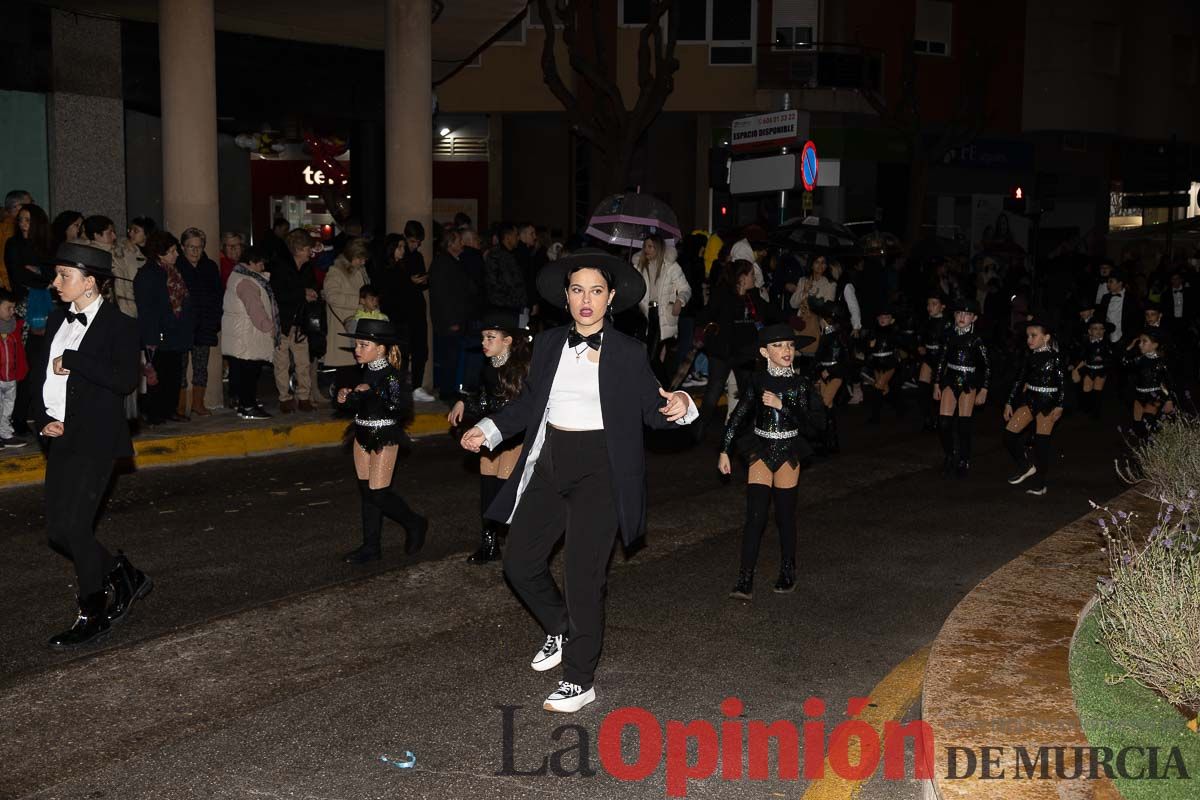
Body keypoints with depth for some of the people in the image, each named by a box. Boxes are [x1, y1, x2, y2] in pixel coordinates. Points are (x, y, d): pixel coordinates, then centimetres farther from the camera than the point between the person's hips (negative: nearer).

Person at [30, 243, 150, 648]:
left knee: (73, 526, -10)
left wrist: (72, 361, -19)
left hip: (94, 440, -8)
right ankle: (124, 576, 27)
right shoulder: (58, 320, 13)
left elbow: (126, 380, -20)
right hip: (60, 437, 8)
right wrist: (43, 418, 0)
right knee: (58, 529, 8)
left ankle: (93, 615, 6)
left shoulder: (119, 325, -8)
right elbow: (41, 375, 16)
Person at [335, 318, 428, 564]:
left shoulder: (392, 375, -16)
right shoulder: (366, 372, 7)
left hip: (384, 438, -8)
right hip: (363, 435, 8)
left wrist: (371, 392, -27)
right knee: (366, 491, 10)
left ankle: (415, 525, 17)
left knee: (378, 493, -6)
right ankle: (371, 547, 17)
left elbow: (402, 405, -29)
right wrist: (346, 397, 0)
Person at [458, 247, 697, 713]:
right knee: (519, 564, 8)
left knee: (585, 576, -2)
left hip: (599, 470, -5)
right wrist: (490, 430, 9)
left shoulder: (628, 353, -5)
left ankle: (580, 680, 13)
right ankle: (562, 630, 36)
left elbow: (652, 412, -1)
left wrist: (678, 408, -22)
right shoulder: (549, 344, 6)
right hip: (548, 465, 5)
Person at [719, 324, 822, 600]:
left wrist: (782, 405, -21)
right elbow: (738, 416, 3)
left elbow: (808, 423, -10)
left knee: (785, 515, 7)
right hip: (761, 452, 0)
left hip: (788, 452, 0)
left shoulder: (800, 384, -3)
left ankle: (787, 574, 24)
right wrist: (724, 451, 2)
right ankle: (745, 582, -9)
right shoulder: (758, 380, -1)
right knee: (755, 516, -7)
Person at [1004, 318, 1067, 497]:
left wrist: (1059, 406, -15)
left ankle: (1040, 484, 10)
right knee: (1009, 434, -4)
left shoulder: (1055, 357, -8)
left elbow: (1062, 383, -8)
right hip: (1030, 399, 5)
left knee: (1041, 442, -1)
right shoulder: (1030, 357, 6)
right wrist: (1009, 402, 10)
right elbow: (1019, 380, 11)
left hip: (1047, 402, -5)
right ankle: (1025, 467, 16)